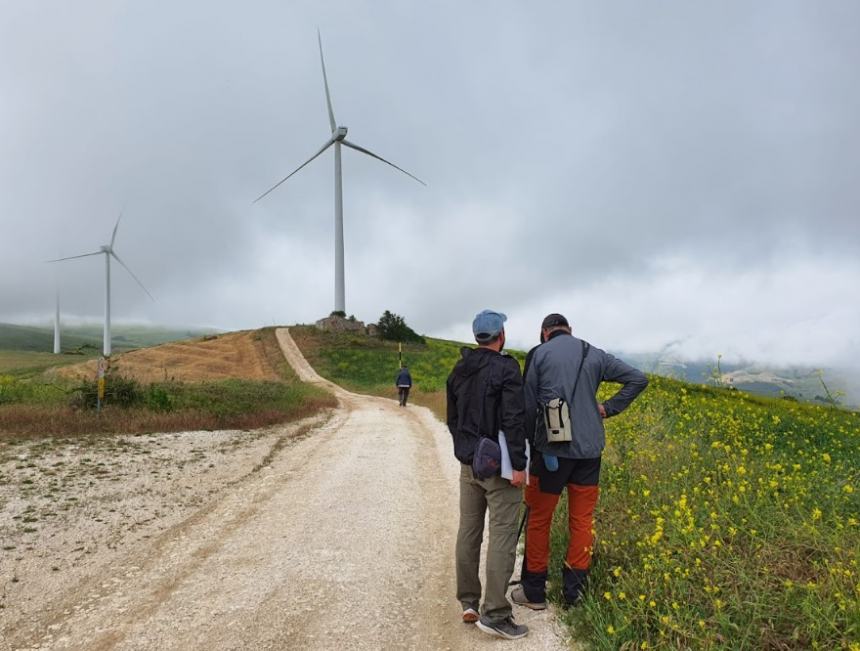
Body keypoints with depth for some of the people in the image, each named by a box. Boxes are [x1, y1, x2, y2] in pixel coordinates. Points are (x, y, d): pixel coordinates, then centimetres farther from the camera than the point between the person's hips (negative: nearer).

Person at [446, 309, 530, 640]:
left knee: (469, 532, 13)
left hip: (468, 463, 7)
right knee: (502, 536, -1)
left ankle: (469, 602, 22)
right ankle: (494, 613, 2)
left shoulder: (458, 370, 9)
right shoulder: (506, 368, -14)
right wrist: (519, 464, -18)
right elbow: (513, 420, -21)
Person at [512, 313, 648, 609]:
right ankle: (573, 589, 20)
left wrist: (529, 442, 10)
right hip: (589, 448, 3)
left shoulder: (538, 354, 0)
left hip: (552, 449, -3)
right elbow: (638, 379, 9)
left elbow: (529, 404, -1)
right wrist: (608, 408, 10)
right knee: (582, 519, 13)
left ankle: (533, 591, 17)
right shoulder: (594, 355, 10)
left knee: (539, 518, 8)